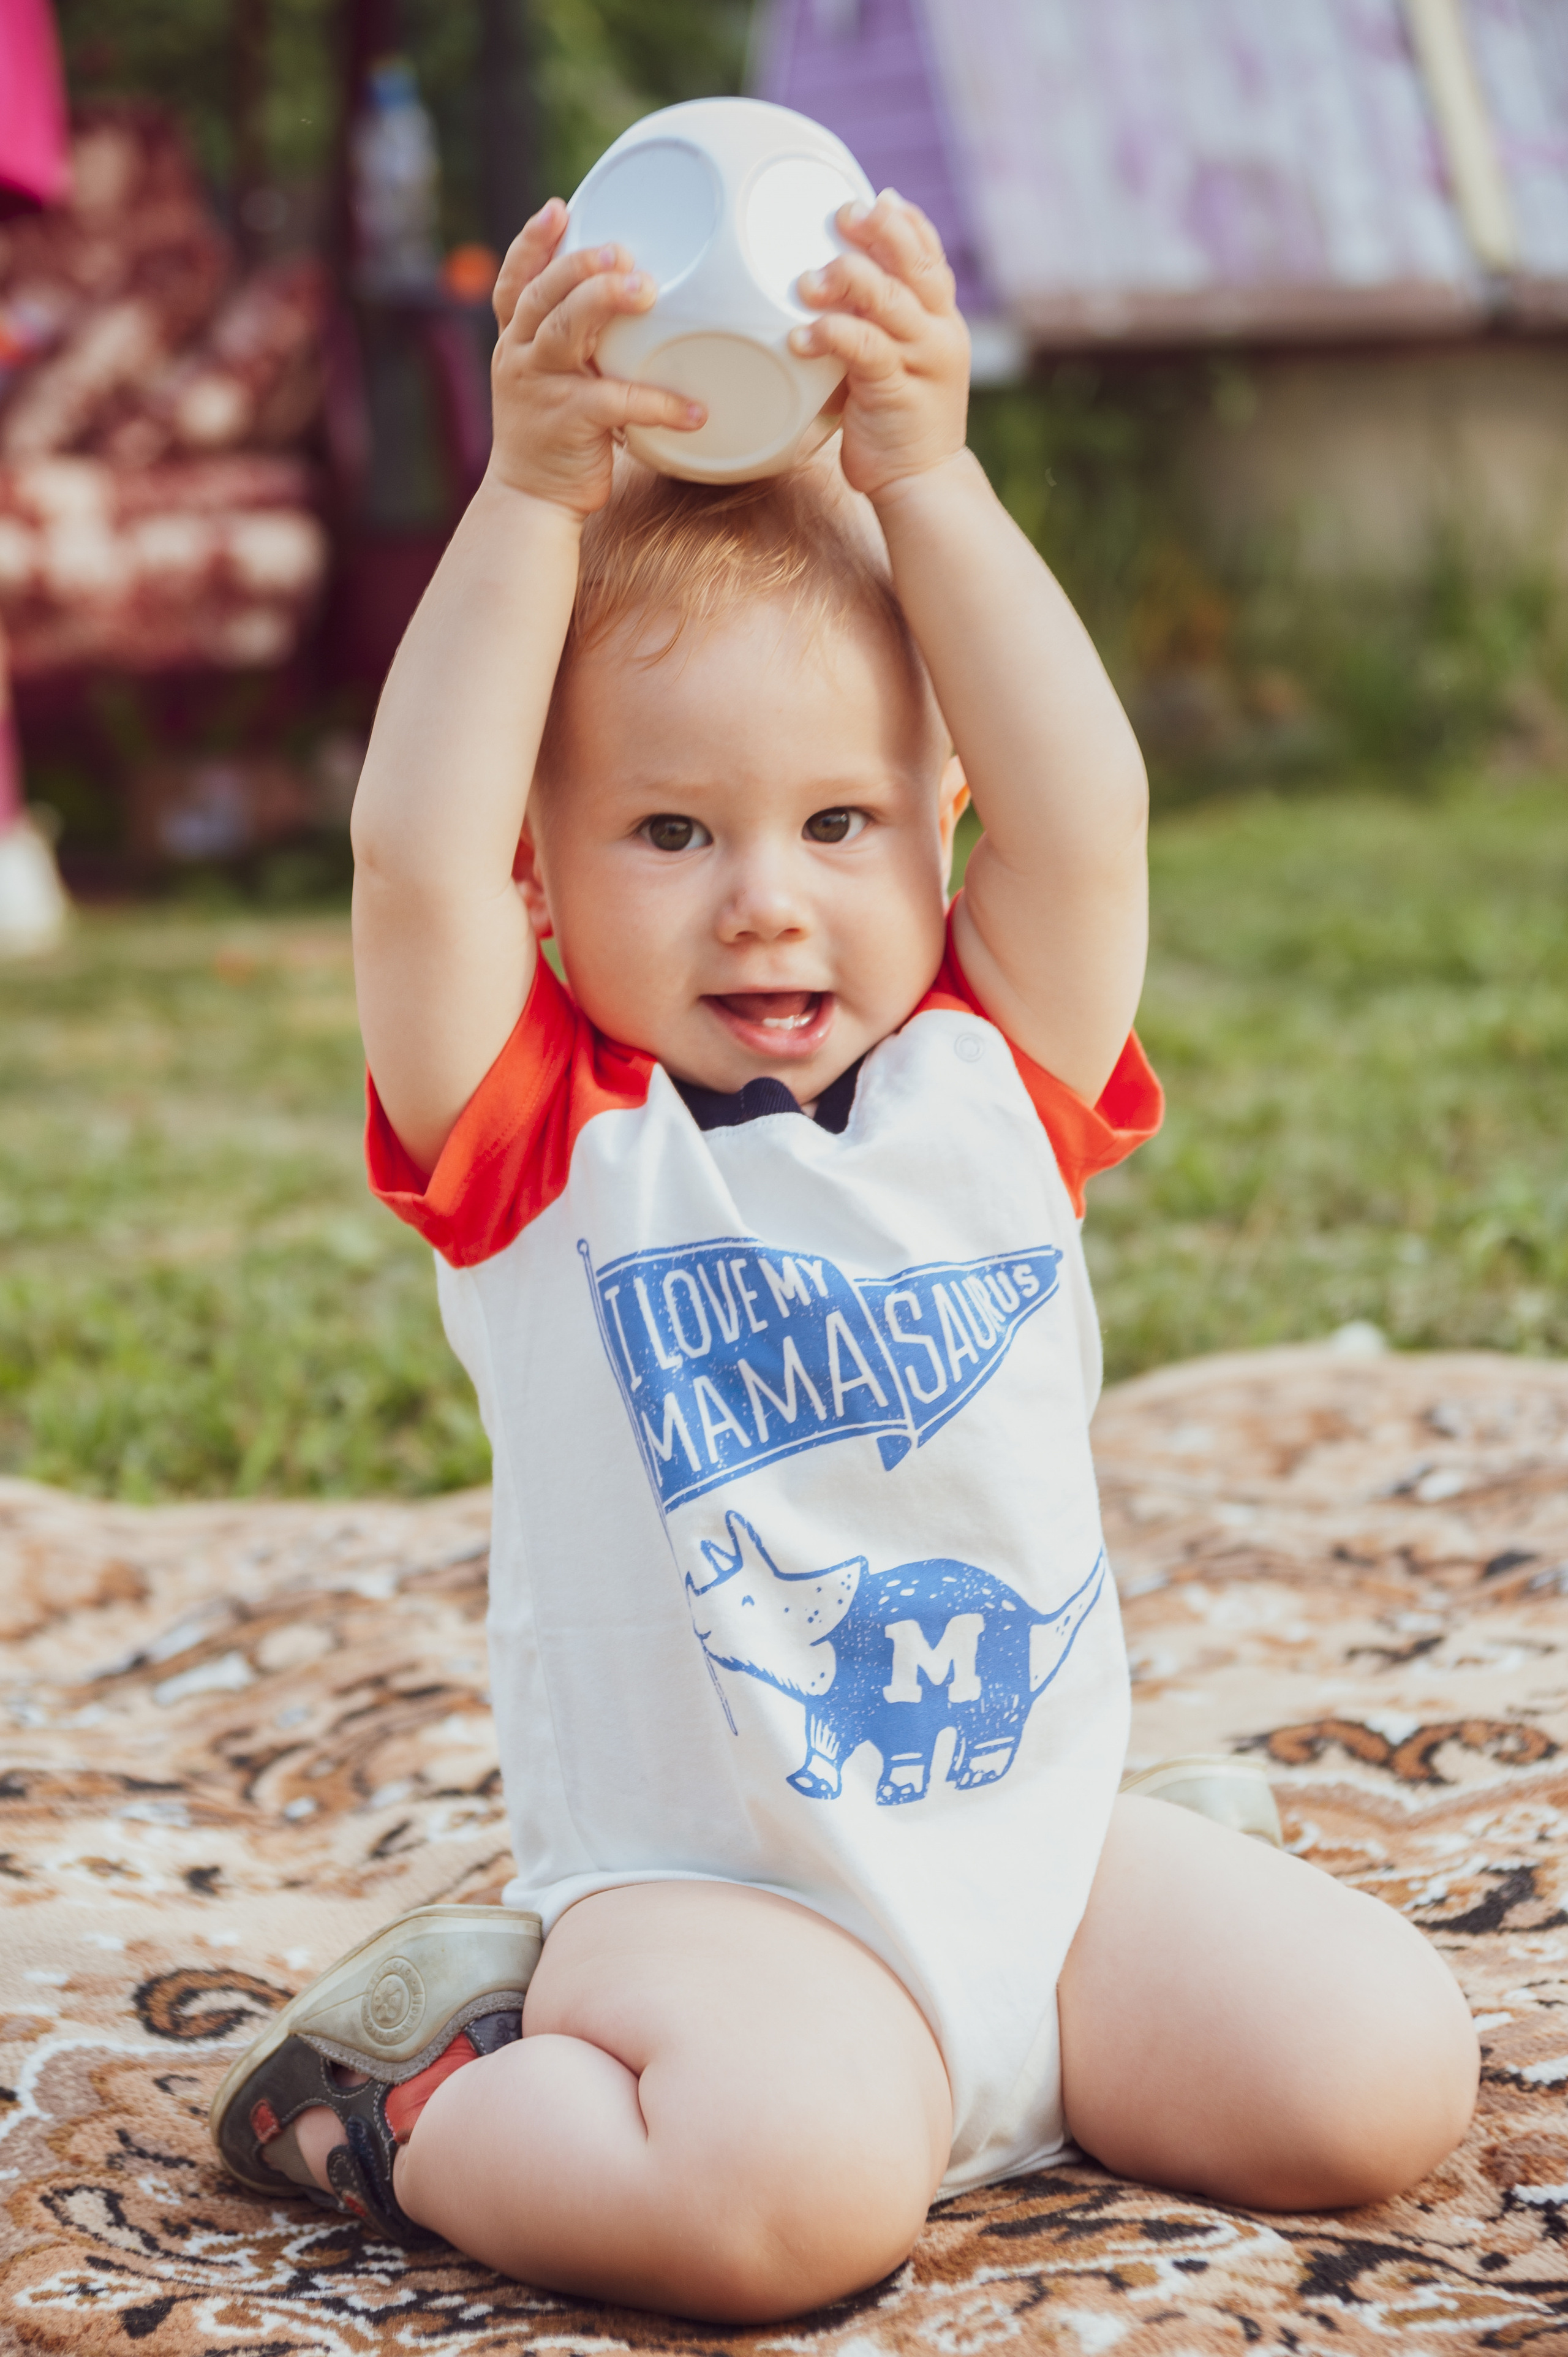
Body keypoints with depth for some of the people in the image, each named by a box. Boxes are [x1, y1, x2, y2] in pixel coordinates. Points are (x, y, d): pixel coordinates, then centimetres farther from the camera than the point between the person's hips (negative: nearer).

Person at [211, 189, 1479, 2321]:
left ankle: (1003, 2070, 16)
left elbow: (1084, 813, -12)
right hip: (708, 1879, -5)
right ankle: (411, 2101, -2)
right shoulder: (543, 1139, -6)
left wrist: (927, 482, -17)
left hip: (1051, 1843, 5)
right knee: (795, 2186, -32)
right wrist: (535, 501, -26)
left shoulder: (990, 1075, 4)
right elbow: (411, 853, -23)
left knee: (1381, 2079, -10)